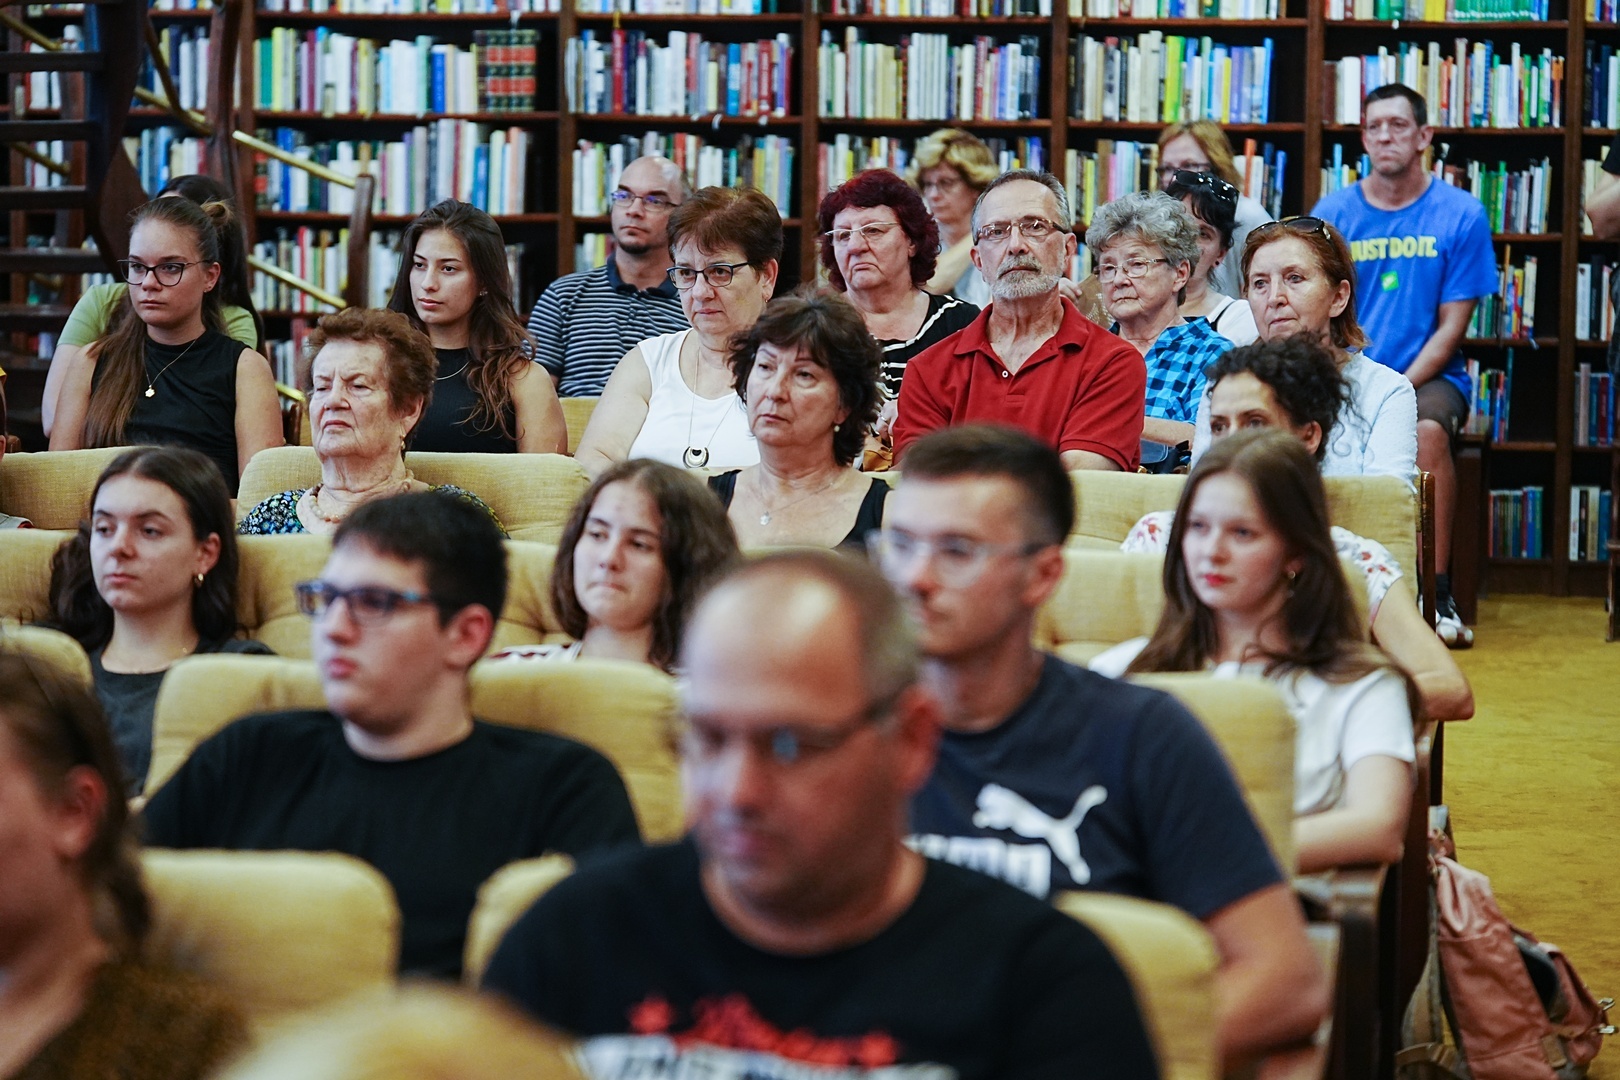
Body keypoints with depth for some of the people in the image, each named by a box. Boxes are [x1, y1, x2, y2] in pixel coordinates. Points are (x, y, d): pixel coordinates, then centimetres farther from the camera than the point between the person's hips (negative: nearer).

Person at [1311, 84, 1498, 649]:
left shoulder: (1461, 213, 1)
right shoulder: (1331, 213, 6)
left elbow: (1453, 323, -2)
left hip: (1429, 374, -1)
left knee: (1427, 430, -35)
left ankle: (1437, 592, -26)